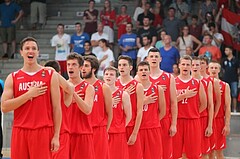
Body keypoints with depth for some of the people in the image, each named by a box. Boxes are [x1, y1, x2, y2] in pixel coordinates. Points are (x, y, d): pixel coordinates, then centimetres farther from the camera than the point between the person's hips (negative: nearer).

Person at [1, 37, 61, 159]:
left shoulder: (50, 75, 3)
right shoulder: (12, 78, 7)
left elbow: (56, 108, 2)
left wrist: (56, 136, -4)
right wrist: (28, 95, -12)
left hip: (43, 131, -2)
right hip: (20, 131, 2)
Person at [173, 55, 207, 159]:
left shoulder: (197, 83, 5)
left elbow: (203, 104, 9)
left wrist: (193, 113, 7)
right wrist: (184, 95, -13)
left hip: (193, 120, 0)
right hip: (176, 120, 0)